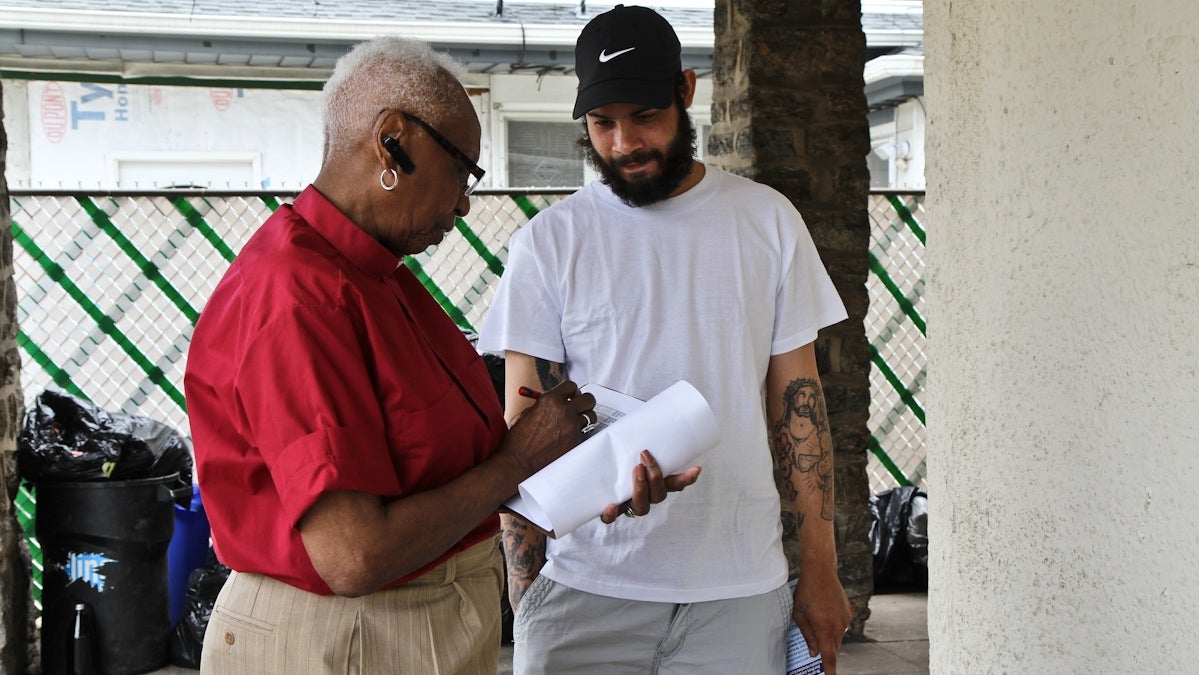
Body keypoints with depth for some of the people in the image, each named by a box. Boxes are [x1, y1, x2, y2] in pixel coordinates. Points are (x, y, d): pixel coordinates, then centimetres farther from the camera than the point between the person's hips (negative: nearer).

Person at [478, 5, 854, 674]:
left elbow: (797, 399, 7)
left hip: (740, 592, 1)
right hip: (585, 588, -1)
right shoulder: (549, 242, 0)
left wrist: (820, 569, 4)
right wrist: (525, 588, -7)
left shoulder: (768, 221, 5)